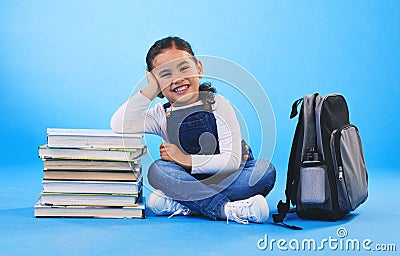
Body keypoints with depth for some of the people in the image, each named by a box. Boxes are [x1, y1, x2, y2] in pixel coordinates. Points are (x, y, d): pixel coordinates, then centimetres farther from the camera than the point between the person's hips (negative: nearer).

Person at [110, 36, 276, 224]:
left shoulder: (217, 105, -9)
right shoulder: (162, 115, -1)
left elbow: (232, 160, -16)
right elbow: (119, 126, -17)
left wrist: (185, 159, -19)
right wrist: (151, 90, -15)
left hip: (228, 179, -1)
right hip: (192, 182, 1)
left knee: (265, 170, -29)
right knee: (158, 170, -25)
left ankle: (178, 204, -31)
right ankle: (227, 209, -33)